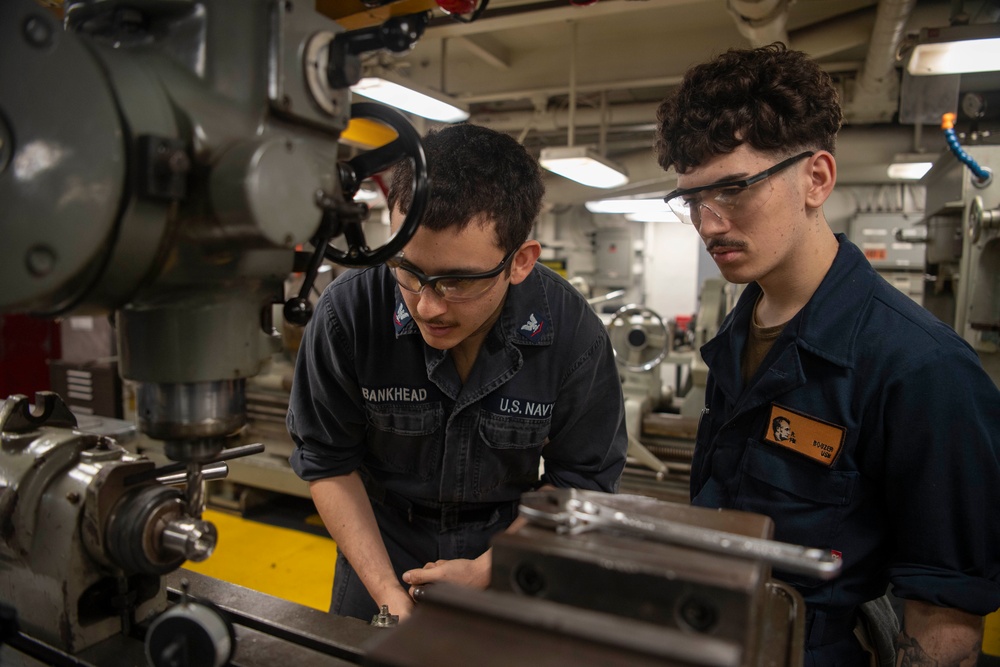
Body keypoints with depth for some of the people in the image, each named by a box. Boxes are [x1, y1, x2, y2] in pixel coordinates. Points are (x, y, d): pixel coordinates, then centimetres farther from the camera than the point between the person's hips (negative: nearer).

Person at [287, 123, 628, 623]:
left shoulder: (574, 333, -24)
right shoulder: (347, 312, -25)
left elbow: (579, 477, -11)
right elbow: (327, 459, -13)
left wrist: (486, 570, -18)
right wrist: (388, 593, -17)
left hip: (506, 544, 0)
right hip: (379, 538, 1)